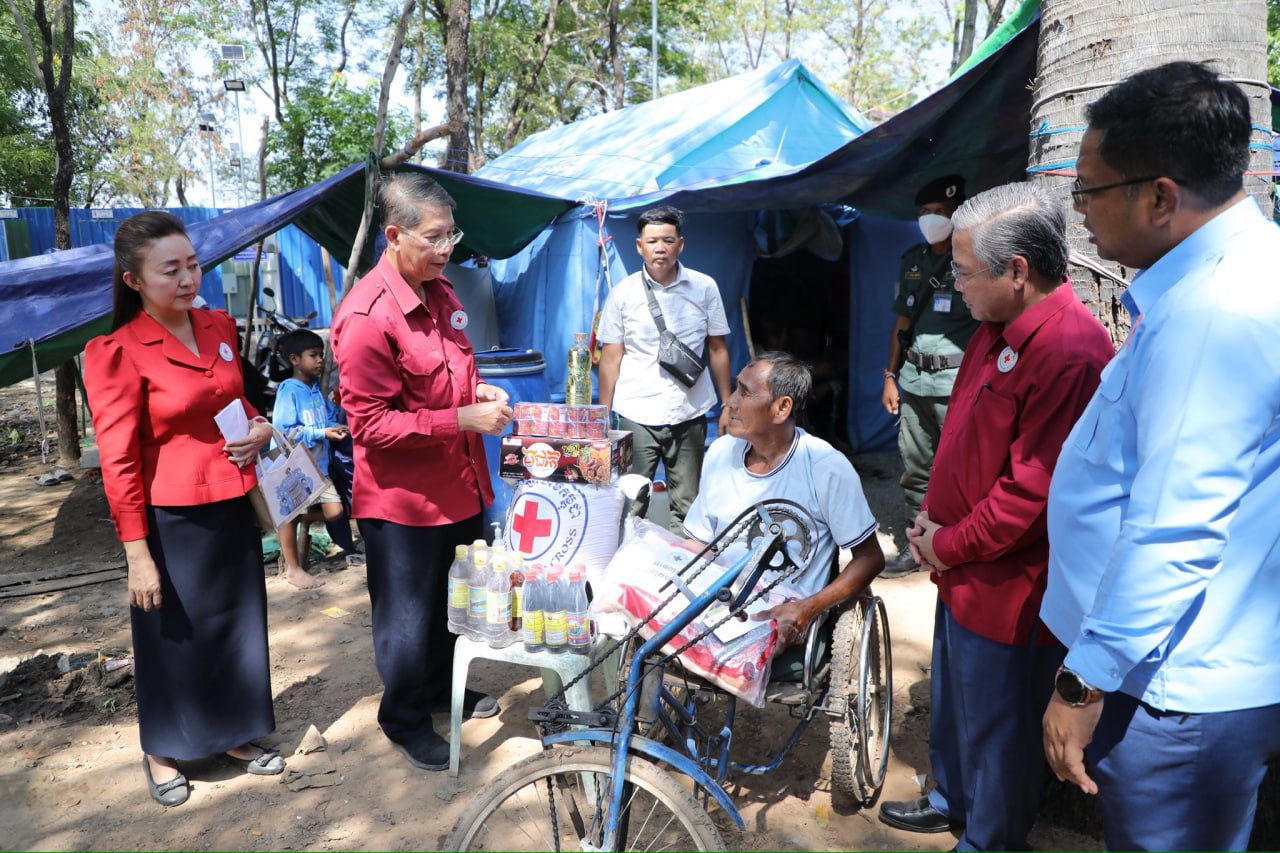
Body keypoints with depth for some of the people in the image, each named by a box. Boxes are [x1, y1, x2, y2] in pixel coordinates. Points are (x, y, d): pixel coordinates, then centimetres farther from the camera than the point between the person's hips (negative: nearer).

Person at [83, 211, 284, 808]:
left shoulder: (219, 327, 5)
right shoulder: (118, 353, -15)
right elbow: (118, 461, -14)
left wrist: (260, 429, -2)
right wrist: (138, 554, -14)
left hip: (234, 507, 6)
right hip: (172, 518, -6)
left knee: (239, 623, 17)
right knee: (173, 635, 12)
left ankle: (235, 734, 37)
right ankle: (162, 752, 35)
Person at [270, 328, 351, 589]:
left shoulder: (318, 389, 6)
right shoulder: (288, 389, -13)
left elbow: (329, 419, 14)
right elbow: (284, 431, -19)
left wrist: (337, 428, -7)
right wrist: (322, 433, -21)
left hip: (318, 464, 6)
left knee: (334, 512, 0)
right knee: (289, 513, 6)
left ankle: (305, 521, 32)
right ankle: (292, 567, 21)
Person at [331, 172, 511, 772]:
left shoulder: (441, 292, 6)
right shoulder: (366, 316, -22)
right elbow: (369, 423, -22)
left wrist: (478, 391, -1)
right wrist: (460, 419, -26)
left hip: (458, 483, 8)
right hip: (403, 498, -8)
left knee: (452, 601, 24)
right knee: (408, 616, 11)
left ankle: (443, 686, 47)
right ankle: (403, 718, 33)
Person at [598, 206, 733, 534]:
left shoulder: (705, 288, 3)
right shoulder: (623, 293, 1)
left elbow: (718, 350, 9)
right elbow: (611, 358, 4)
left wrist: (727, 405, 6)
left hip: (690, 414, 1)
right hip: (637, 415, -1)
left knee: (688, 507, 5)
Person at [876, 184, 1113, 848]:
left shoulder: (1071, 352, -26)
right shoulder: (999, 327, 6)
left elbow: (1032, 492, -26)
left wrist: (949, 545, -14)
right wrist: (934, 514, 7)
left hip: (1008, 590, -9)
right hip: (963, 572, 9)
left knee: (997, 725, 12)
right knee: (953, 699, 26)